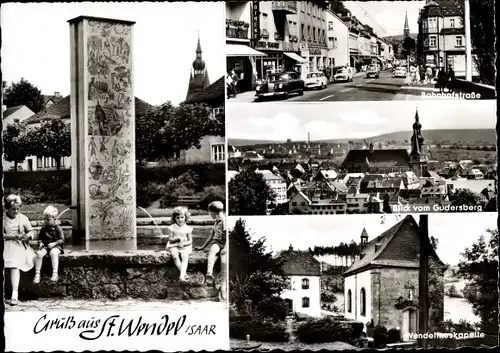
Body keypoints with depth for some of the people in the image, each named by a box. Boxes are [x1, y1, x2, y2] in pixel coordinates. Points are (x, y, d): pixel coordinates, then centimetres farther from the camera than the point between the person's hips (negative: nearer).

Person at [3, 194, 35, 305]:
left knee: (14, 265, -25)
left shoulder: (23, 218, 11)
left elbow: (30, 231, 17)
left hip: (19, 245, 0)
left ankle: (15, 294, -33)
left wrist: (28, 235, -6)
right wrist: (13, 236, -13)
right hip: (5, 245, 1)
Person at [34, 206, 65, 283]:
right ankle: (37, 274, -20)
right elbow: (40, 238, 19)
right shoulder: (43, 229, 12)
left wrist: (54, 243, -18)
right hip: (45, 246, 4)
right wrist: (40, 243, -3)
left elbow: (62, 240, -4)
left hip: (56, 246, -4)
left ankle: (55, 274, -36)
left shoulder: (58, 228, 0)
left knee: (53, 253, -37)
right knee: (39, 253, -26)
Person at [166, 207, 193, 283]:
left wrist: (184, 243, -16)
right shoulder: (172, 228, 3)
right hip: (174, 246, 1)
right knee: (175, 256, -32)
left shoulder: (188, 229, 3)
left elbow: (190, 241, 4)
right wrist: (177, 238, -18)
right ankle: (184, 273, -27)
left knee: (185, 257, -30)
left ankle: (182, 276, -41)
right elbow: (170, 239, 2)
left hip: (185, 247, 0)